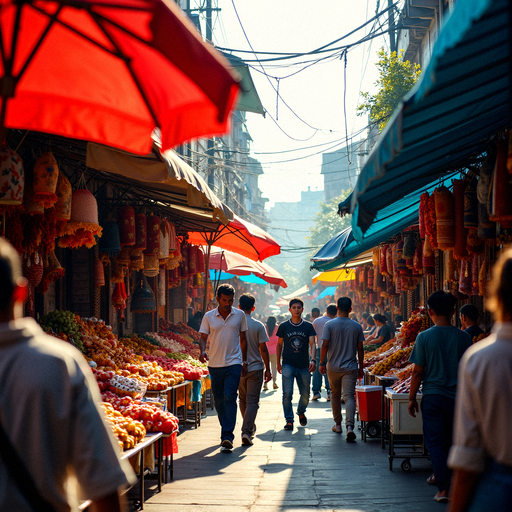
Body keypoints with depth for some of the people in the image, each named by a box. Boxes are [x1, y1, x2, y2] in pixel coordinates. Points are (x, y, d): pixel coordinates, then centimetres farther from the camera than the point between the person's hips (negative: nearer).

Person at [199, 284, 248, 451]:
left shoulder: (240, 315, 3)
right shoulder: (208, 317, 2)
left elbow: (243, 338, 11)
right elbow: (203, 338, 2)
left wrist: (244, 361, 10)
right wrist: (202, 351, -19)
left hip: (233, 363, -2)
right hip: (214, 364, 2)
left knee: (229, 398, -14)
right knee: (218, 400, 9)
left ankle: (227, 437, -19)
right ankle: (226, 430, 27)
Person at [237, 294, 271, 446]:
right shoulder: (258, 326, -8)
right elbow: (263, 349, -7)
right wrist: (268, 369, 2)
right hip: (255, 368, -3)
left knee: (242, 399, 19)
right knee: (252, 401, -2)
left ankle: (250, 428, 32)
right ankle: (247, 431, -16)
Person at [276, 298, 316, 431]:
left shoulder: (308, 326, 3)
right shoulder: (284, 326, 3)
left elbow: (312, 344, -3)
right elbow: (279, 344, 13)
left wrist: (313, 360, -19)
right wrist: (278, 363, 13)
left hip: (304, 366, 1)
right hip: (288, 364, -1)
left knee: (305, 395, 9)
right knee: (287, 393, -15)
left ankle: (301, 412, 38)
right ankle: (289, 420, -6)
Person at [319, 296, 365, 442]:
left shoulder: (330, 325, -6)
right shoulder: (356, 326, 0)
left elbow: (325, 345, -8)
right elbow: (360, 349, 3)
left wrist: (322, 363, 3)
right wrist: (360, 368, 12)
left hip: (333, 367, 0)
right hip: (350, 368, 0)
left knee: (335, 395, 17)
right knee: (349, 396, -5)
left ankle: (338, 424, 27)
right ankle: (349, 426, -24)